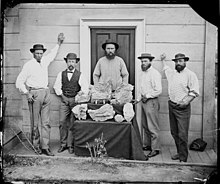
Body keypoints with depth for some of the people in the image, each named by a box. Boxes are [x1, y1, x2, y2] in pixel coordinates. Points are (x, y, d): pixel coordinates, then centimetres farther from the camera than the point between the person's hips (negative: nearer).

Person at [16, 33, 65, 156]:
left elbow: (53, 54, 33)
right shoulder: (28, 65, -3)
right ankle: (36, 145, 13)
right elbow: (19, 82, -1)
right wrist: (27, 93, -10)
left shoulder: (45, 61, 11)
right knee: (36, 122, 0)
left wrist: (59, 43, 28)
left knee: (46, 122, 2)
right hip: (34, 94, -5)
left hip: (46, 93, 5)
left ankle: (45, 146, 4)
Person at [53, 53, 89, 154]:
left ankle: (70, 145, 7)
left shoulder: (79, 75, 3)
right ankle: (63, 144, 6)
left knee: (72, 124, -1)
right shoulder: (61, 74, 10)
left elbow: (85, 88, 1)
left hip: (75, 100, -2)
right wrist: (62, 96, 3)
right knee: (62, 122, -5)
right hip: (64, 100, 2)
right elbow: (57, 86, 14)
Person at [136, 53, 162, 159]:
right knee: (145, 125, 14)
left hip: (151, 102, -9)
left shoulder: (154, 73, -12)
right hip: (144, 102, 9)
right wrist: (138, 99, 14)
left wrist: (147, 96, -14)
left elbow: (158, 90, -18)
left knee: (153, 127, -5)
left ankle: (155, 149, 3)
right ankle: (149, 145, 27)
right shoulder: (143, 73, 14)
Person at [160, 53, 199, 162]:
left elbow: (194, 92, -11)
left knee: (182, 134, -7)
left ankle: (183, 158, 0)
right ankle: (179, 152, 25)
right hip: (171, 106, 7)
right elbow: (166, 68, 39)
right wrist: (163, 60, 46)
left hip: (183, 108, -7)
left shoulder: (190, 75, -6)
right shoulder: (172, 73, 14)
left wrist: (186, 101, -21)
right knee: (174, 133, 12)